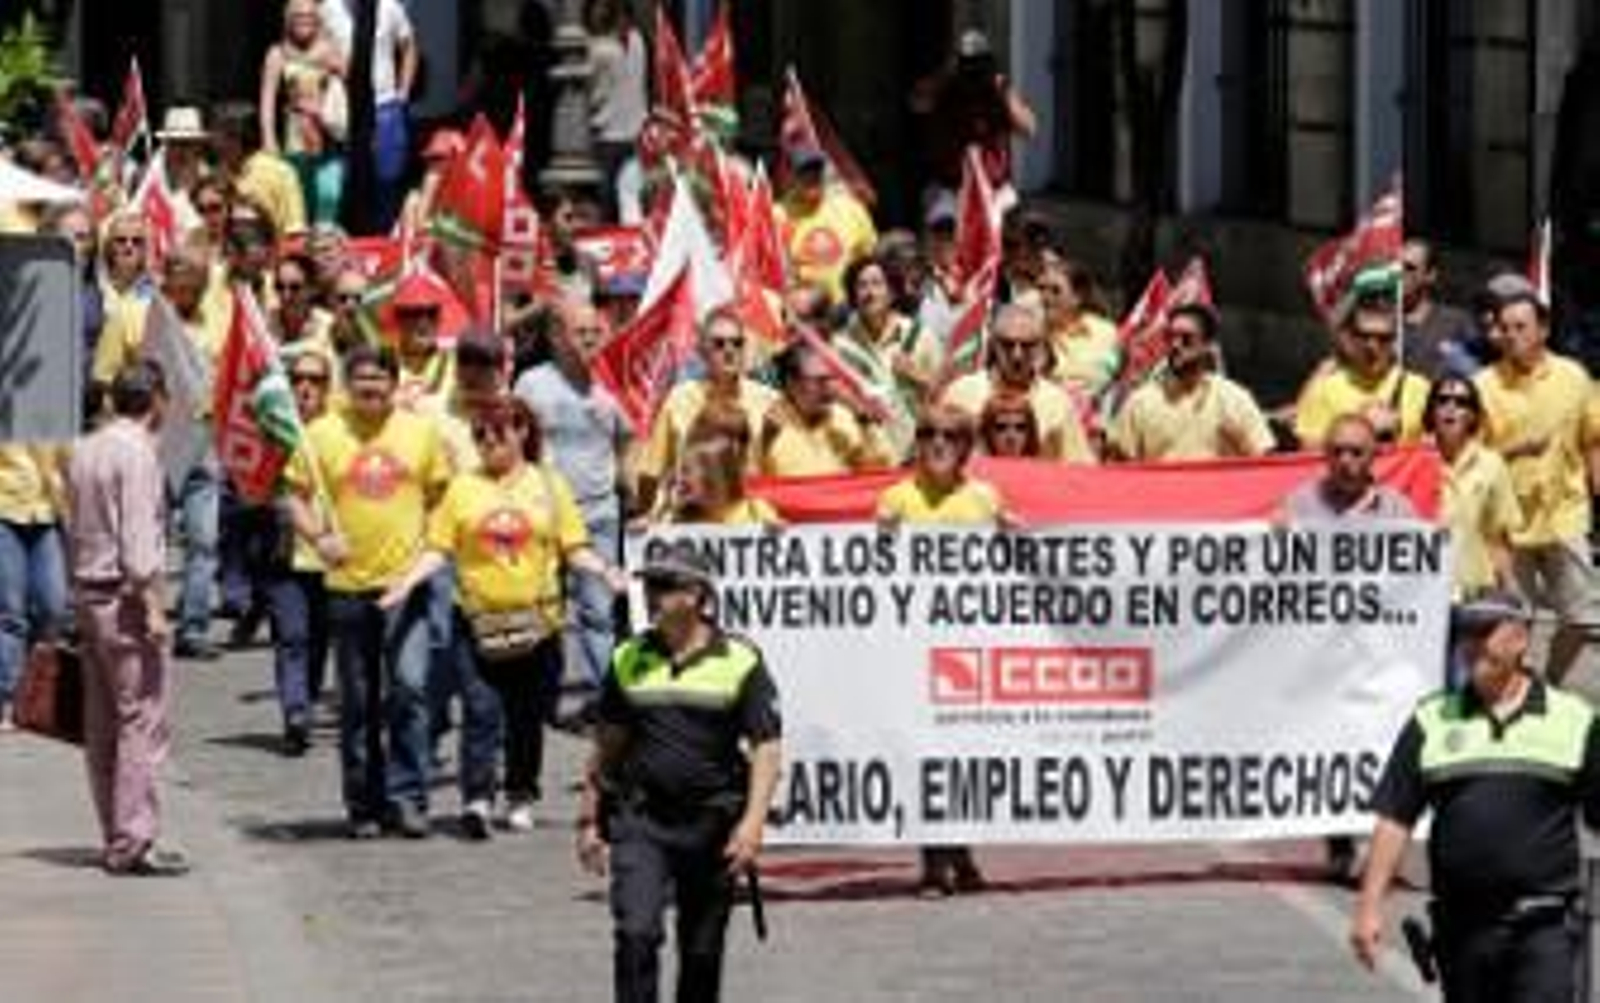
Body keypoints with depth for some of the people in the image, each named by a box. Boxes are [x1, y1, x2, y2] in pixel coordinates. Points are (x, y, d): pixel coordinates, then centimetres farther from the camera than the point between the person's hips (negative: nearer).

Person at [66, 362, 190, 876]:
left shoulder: (84, 451, 13)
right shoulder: (136, 453, -13)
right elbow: (138, 538, -18)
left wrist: (79, 588, 17)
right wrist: (153, 606, -18)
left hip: (88, 590, 9)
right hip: (125, 599, -9)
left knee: (102, 726, 10)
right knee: (141, 721, -9)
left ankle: (116, 838, 14)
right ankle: (134, 842, -13)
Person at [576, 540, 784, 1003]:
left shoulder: (739, 662, -3)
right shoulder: (629, 660, 6)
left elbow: (767, 747, -5)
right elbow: (607, 744, 14)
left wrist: (752, 822, -17)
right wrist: (589, 818, 13)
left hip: (712, 825, -1)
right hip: (639, 821, 1)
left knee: (702, 952, 8)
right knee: (636, 934, -16)